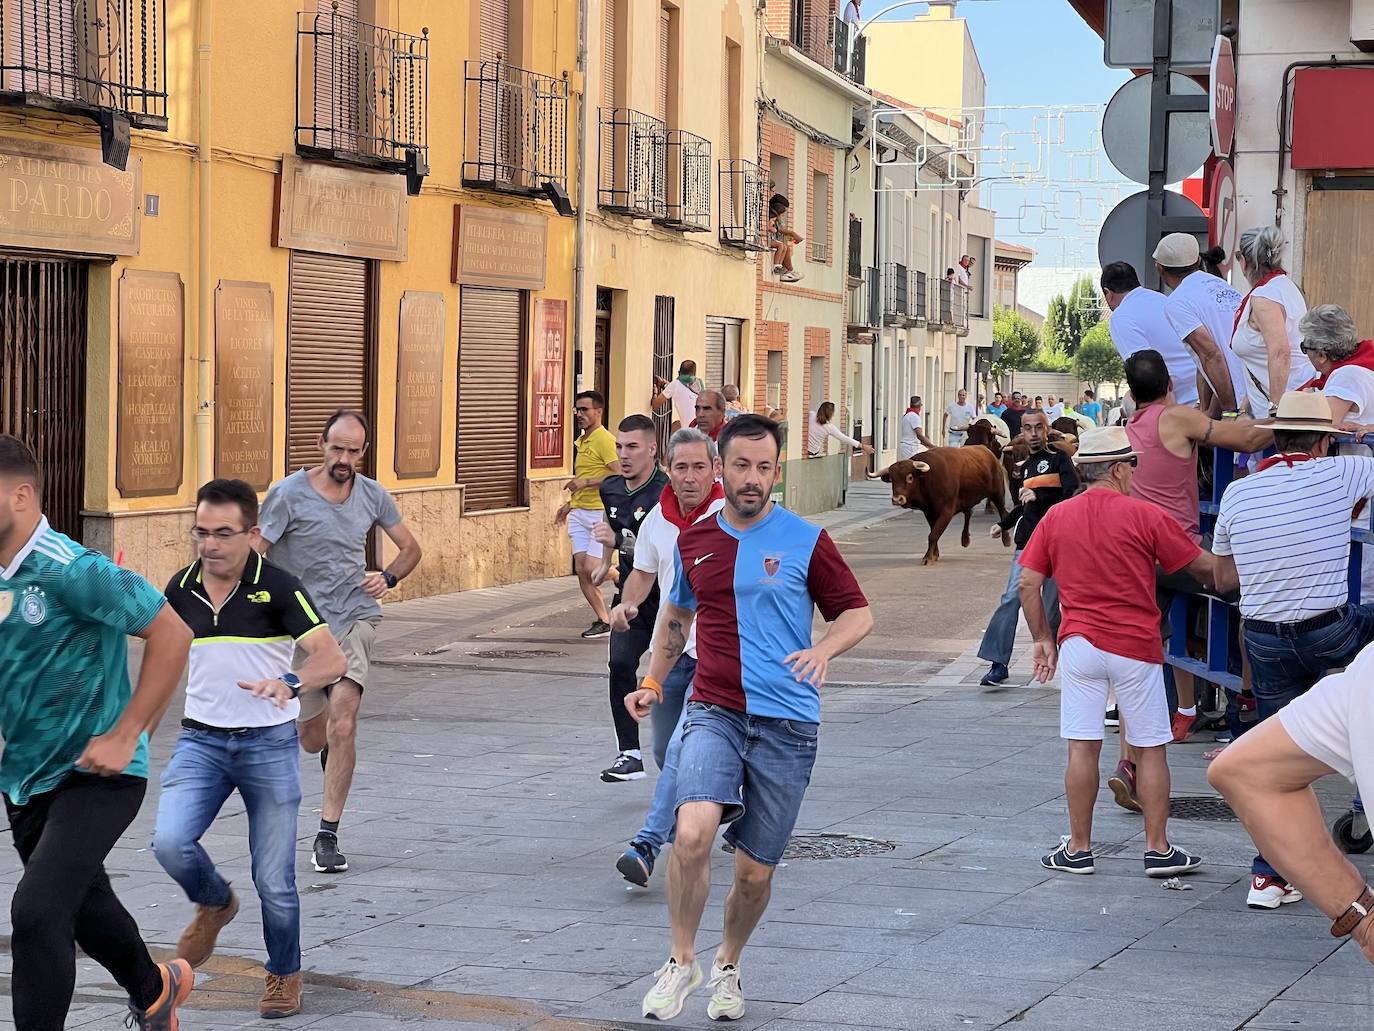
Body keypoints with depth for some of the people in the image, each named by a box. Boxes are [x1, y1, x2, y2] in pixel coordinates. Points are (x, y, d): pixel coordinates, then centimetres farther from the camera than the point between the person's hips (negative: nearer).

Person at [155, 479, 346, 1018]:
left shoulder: (278, 587, -12)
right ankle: (215, 903, 15)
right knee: (170, 842, -19)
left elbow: (332, 658, -21)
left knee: (274, 880, 0)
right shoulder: (180, 589, 1)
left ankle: (285, 974, 26)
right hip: (201, 740, 3)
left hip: (269, 744, -3)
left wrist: (289, 683, -40)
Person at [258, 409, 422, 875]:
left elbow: (410, 548, 16)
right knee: (311, 738, 10)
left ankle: (328, 836, -11)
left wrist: (388, 578, -4)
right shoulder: (289, 494, -8)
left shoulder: (372, 495, 3)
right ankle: (334, 748, 50)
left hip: (354, 619, 0)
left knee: (342, 722, -18)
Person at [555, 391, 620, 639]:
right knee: (581, 570, 1)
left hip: (600, 513, -9)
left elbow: (619, 475, -21)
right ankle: (603, 620, 8)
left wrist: (586, 482, -22)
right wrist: (570, 504, 25)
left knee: (592, 569, -13)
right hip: (579, 514, 9)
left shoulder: (604, 439, -11)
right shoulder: (581, 441, 18)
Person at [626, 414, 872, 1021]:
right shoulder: (693, 541, 8)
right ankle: (681, 961, -5)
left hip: (787, 725, -1)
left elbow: (858, 614, 4)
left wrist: (824, 649, -16)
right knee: (693, 831, -25)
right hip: (712, 713, 1)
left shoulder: (806, 541, -2)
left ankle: (727, 966, 32)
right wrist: (652, 682, 20)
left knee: (755, 872, 4)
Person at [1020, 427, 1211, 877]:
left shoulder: (1056, 517, 4)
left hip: (1078, 643, 3)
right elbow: (1202, 566, -1)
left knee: (1082, 748, 5)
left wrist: (1042, 638, 14)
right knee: (1150, 750, 7)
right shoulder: (1144, 515, -6)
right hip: (1136, 647, -3)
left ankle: (1079, 849, 9)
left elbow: (1028, 583, 4)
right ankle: (1158, 849, 10)